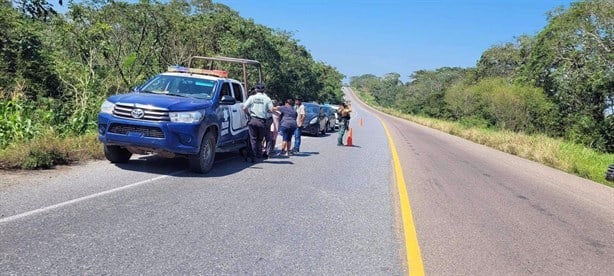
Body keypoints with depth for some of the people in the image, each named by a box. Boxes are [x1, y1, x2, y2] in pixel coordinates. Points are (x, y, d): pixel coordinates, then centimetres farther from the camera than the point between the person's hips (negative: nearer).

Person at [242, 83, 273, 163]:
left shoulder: (252, 98, 3)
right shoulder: (267, 99, 3)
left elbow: (244, 108, -2)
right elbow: (271, 109, -4)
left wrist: (248, 113, 18)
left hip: (253, 120, 0)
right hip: (262, 121, 0)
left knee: (253, 139, 3)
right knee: (260, 139, 15)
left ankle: (253, 158, 0)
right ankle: (259, 155, 15)